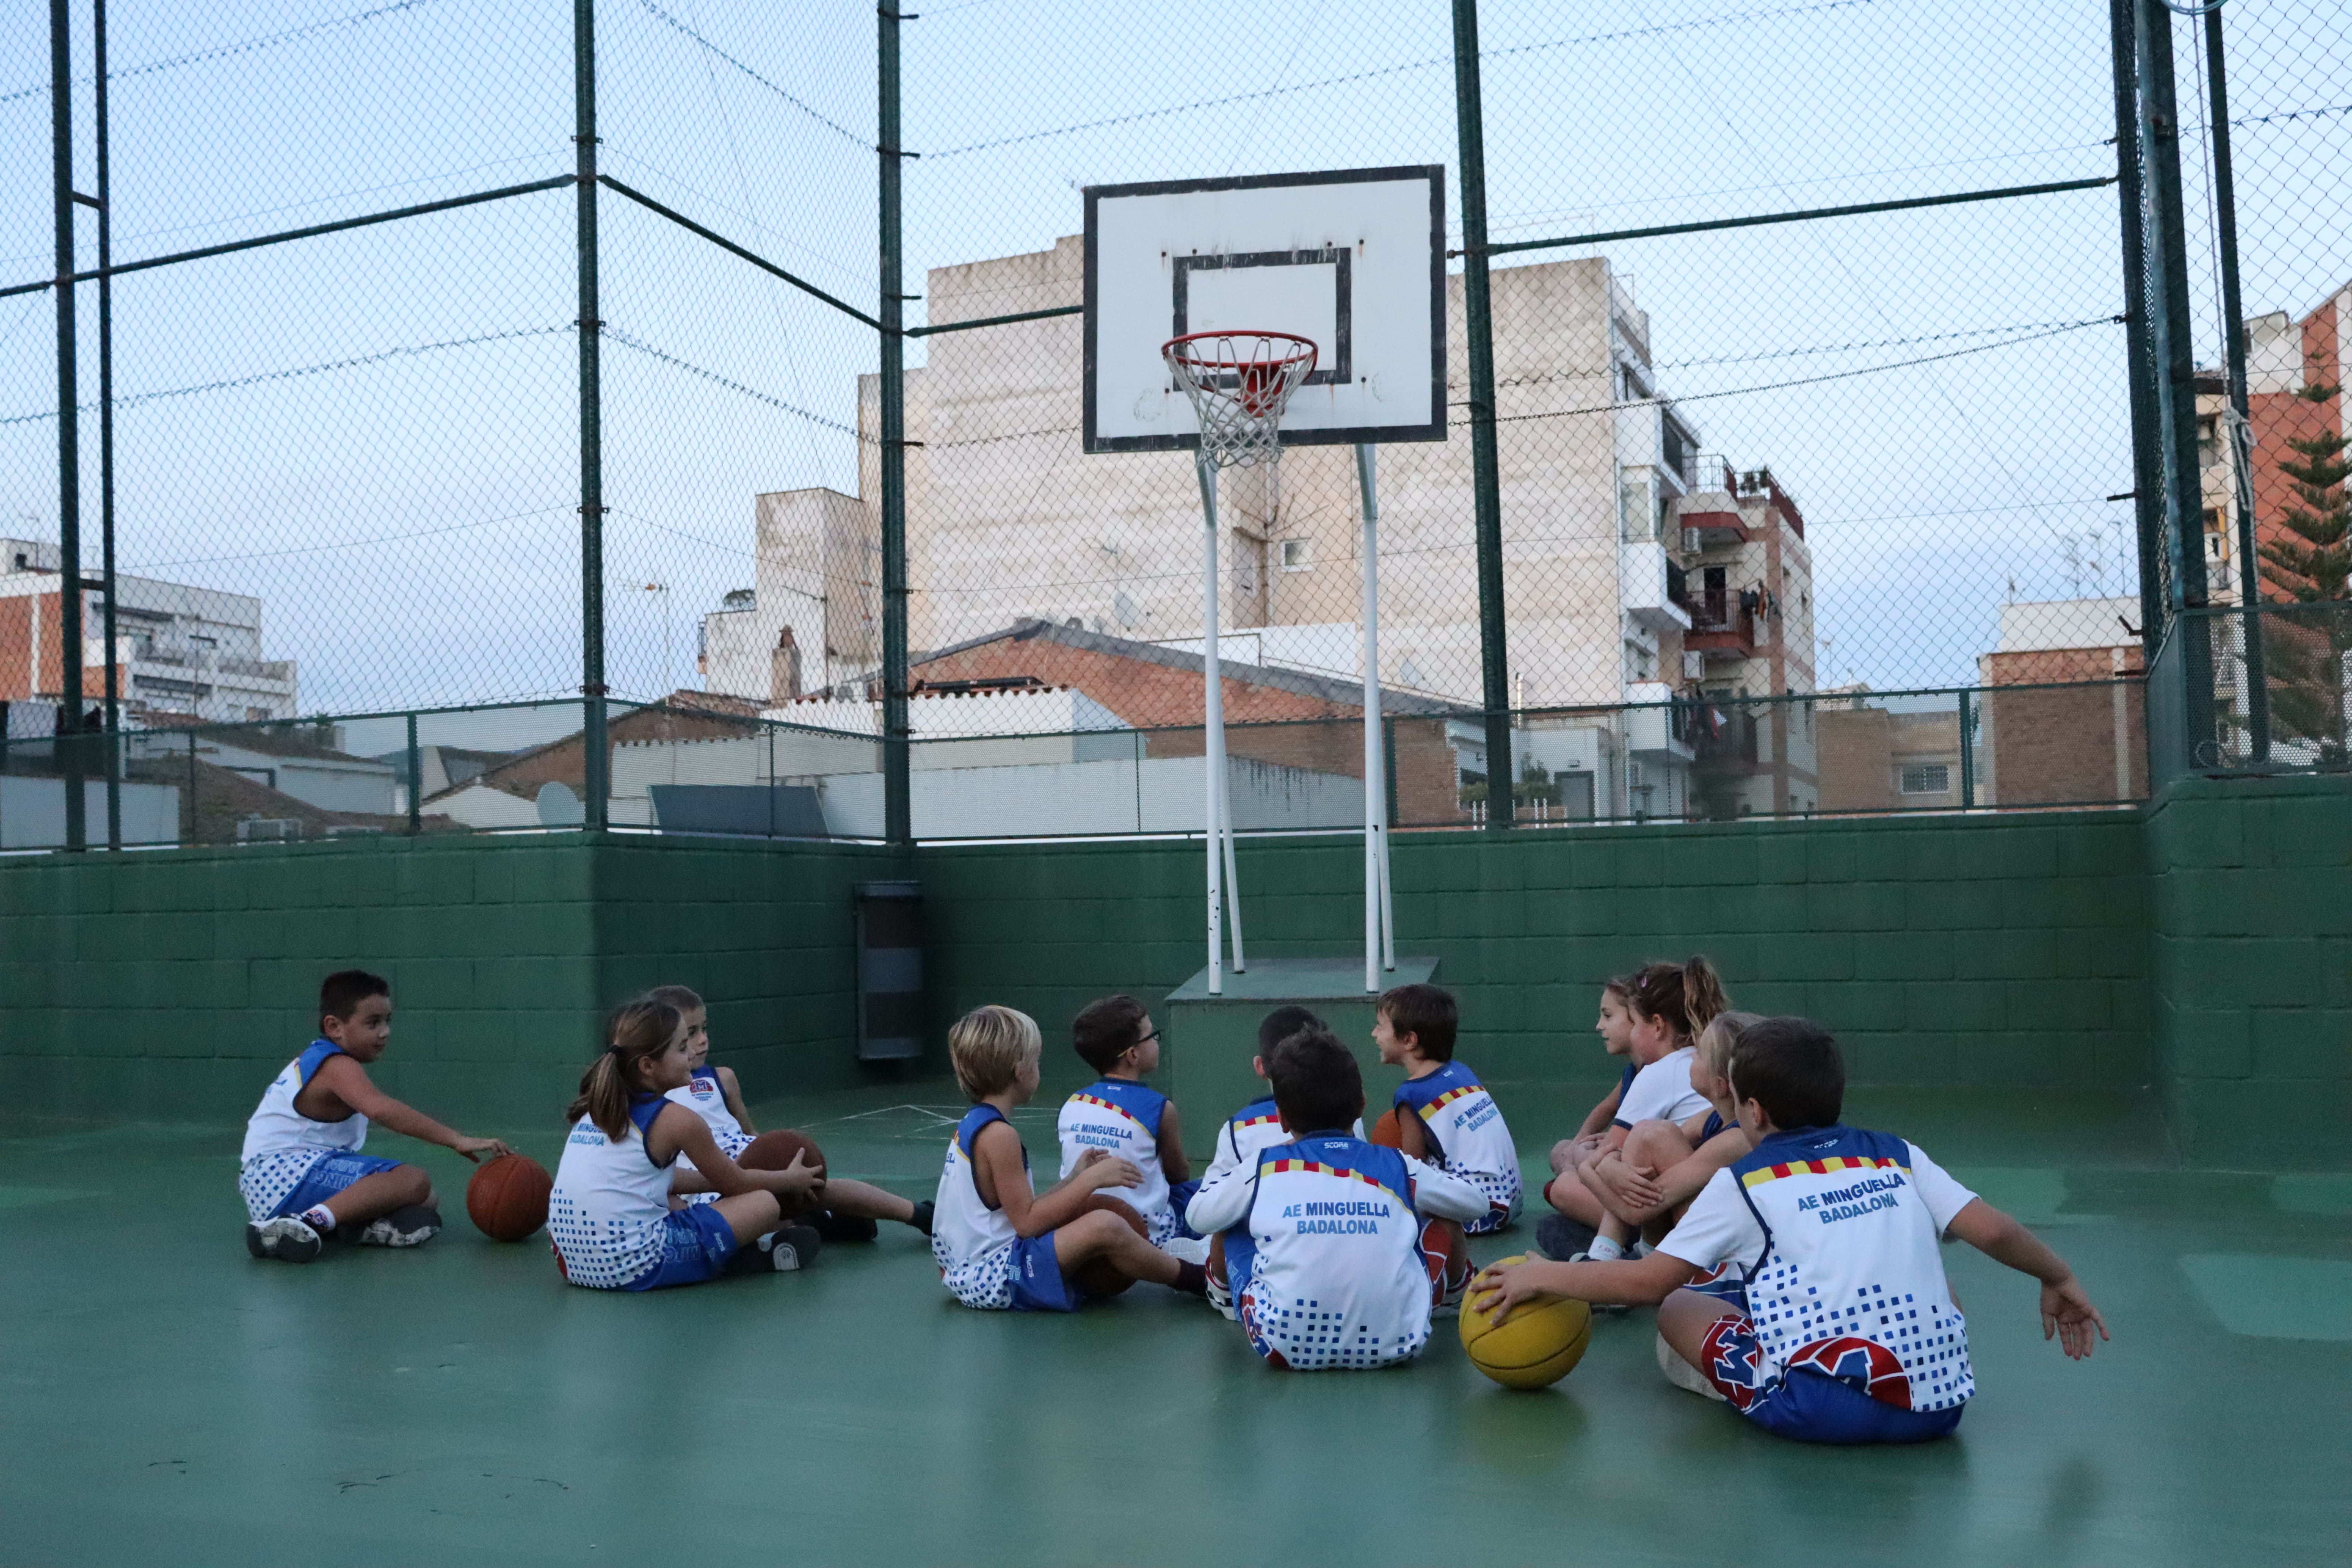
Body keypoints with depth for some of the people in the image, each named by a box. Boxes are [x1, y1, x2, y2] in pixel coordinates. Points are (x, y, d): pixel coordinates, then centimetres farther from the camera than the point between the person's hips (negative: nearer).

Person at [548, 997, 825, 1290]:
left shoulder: (594, 1110, 14)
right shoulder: (676, 1120, -6)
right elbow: (736, 1184, 9)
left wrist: (718, 1171, 39)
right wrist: (791, 1179, 26)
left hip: (574, 1261, 8)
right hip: (635, 1266, -8)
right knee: (765, 1204, -3)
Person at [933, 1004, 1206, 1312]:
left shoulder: (972, 1125, 13)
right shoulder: (998, 1135, -17)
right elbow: (1027, 1223, -20)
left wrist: (1076, 1178, 11)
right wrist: (1092, 1179, -16)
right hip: (995, 1278, -11)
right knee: (1105, 1227, -24)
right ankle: (1197, 1281, -5)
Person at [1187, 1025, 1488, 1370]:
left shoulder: (1263, 1168, 6)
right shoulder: (1397, 1166, 8)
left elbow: (1198, 1216, 20)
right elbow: (1476, 1202, 22)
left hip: (1288, 1347, 0)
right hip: (1394, 1345, 1)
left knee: (1233, 1224, 23)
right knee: (1440, 1215, 23)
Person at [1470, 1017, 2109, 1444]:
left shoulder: (1743, 1181, 4)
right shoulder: (1899, 1156, 13)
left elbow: (1649, 1282, 2)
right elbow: (1996, 1232, 7)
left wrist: (1542, 1277, 14)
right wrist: (2060, 1278, 27)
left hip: (1827, 1407, -4)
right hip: (1941, 1399, 4)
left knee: (1679, 1309, 15)